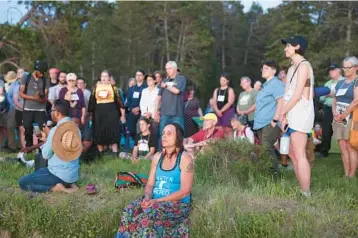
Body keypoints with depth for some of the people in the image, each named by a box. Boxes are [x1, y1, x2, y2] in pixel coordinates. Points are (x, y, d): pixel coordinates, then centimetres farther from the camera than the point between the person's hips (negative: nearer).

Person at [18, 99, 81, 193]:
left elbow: (46, 155, -9)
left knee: (22, 182, 3)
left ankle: (55, 187, -10)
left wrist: (47, 137, 2)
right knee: (39, 171, 31)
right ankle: (68, 183, 10)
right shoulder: (76, 128, 3)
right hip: (73, 174, 8)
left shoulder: (55, 130, -19)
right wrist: (47, 139, 20)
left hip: (59, 175, -7)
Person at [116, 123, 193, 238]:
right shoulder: (157, 157, 11)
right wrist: (147, 197, -13)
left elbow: (185, 191, -14)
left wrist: (158, 200, -20)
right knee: (129, 211, -23)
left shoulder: (185, 158, -7)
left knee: (149, 215, -33)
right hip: (155, 201, 5)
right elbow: (149, 184, 11)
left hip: (178, 204, -5)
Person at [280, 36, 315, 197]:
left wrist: (282, 113, -8)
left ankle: (306, 194, -8)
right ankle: (302, 190, 19)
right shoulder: (292, 68, 20)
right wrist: (285, 115, 4)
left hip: (300, 115, -10)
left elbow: (297, 94, -15)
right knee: (292, 153, 12)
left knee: (300, 155, -10)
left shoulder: (303, 65, -8)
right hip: (293, 116, 10)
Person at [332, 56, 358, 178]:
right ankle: (346, 174, 9)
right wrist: (334, 113, -1)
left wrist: (343, 115, -12)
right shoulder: (340, 83, 18)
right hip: (338, 119, 6)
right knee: (343, 148, 5)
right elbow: (334, 100, 18)